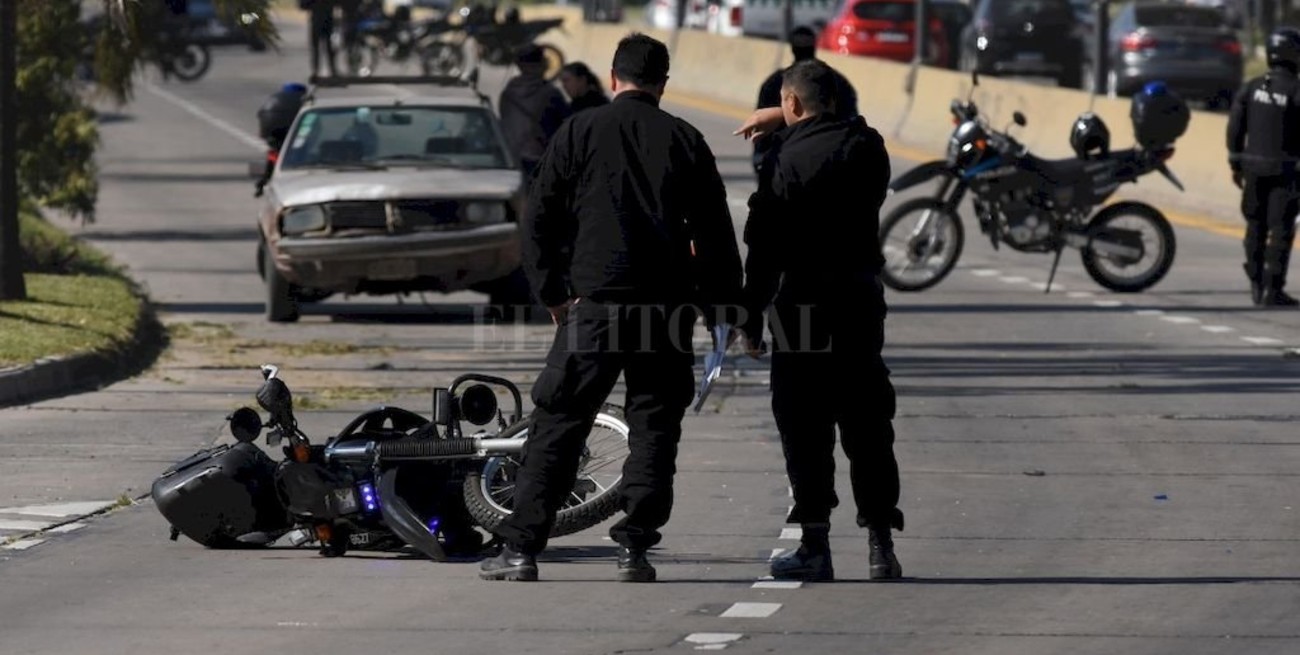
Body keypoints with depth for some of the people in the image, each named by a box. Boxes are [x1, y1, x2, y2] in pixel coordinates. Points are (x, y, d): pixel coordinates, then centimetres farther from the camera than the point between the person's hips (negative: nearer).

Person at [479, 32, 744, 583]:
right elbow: (715, 233, 7)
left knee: (557, 425, 2)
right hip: (667, 306, 1)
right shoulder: (685, 142, 6)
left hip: (593, 304, -1)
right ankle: (634, 548, 1)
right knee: (653, 427, 8)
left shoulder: (578, 132, 3)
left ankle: (521, 548, -1)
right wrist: (722, 307, 14)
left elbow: (539, 220, 2)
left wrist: (551, 291, 9)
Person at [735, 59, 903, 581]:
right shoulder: (867, 145, 5)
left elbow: (765, 244, -12)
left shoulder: (785, 159, -10)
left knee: (805, 430, 1)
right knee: (868, 425, 9)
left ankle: (815, 546, 1)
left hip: (804, 302, -5)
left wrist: (752, 317, -5)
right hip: (862, 295, 5)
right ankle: (881, 543, 7)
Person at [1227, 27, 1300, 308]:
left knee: (1256, 227, 16)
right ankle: (1273, 290, -7)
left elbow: (1235, 127, 6)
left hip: (1253, 166, 5)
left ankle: (1257, 285, 20)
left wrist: (1235, 164, 14)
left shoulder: (1251, 87, 3)